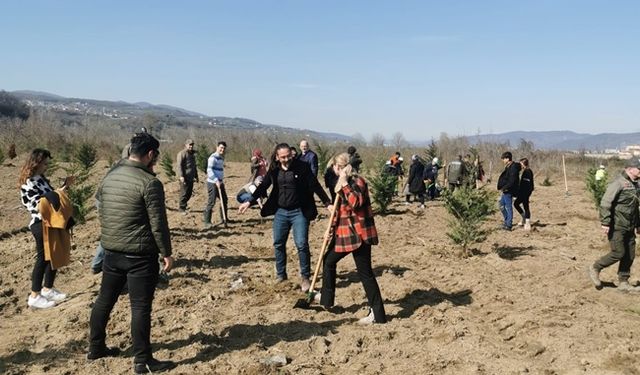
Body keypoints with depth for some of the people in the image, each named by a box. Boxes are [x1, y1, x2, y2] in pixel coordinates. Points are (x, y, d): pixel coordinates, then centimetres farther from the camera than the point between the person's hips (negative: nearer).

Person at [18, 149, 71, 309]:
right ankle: (34, 297, 11)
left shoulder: (41, 178, 11)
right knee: (42, 258, 0)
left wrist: (64, 186, 7)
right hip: (40, 225, -9)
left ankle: (47, 289, 29)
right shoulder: (28, 183, -17)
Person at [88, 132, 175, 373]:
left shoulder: (109, 177, 7)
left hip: (111, 251, 8)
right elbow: (158, 223, -16)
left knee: (105, 300, 19)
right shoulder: (149, 182, -16)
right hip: (140, 255, -7)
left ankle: (95, 347, 33)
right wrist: (166, 253, -8)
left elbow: (101, 213, 16)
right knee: (140, 307, -1)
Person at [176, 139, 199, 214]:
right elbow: (179, 165, -14)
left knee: (189, 193, 9)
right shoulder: (182, 153, -7)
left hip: (191, 178, 8)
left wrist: (196, 176, 27)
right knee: (184, 193, -4)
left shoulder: (192, 154, 20)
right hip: (184, 178, -8)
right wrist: (181, 176, -23)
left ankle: (184, 205, 22)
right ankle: (182, 208, 4)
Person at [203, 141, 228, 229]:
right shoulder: (213, 157, -13)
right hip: (212, 183, -9)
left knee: (224, 201, 15)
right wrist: (216, 181, -29)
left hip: (219, 182, 9)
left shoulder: (222, 158, 15)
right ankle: (207, 222, -2)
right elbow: (209, 170, -22)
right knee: (211, 202, -9)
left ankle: (224, 219, 28)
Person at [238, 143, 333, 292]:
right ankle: (280, 275, 27)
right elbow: (263, 186, 10)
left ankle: (305, 277, 9)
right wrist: (249, 202, 9)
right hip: (280, 212, 4)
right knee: (278, 244, 10)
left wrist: (328, 203, -16)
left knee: (302, 244, -6)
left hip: (299, 212, -4)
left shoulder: (302, 167, -10)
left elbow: (315, 186, -10)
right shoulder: (274, 169, 1)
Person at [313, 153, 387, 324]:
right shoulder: (342, 182, 14)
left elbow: (356, 203, -31)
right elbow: (340, 209, 20)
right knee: (329, 260, 14)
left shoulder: (357, 181, -14)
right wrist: (332, 228, 18)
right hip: (345, 233, 9)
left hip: (359, 234, -9)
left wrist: (344, 184, -26)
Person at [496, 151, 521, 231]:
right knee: (502, 206, 20)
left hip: (508, 191, -11)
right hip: (505, 191, 11)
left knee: (508, 207, -3)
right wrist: (503, 188, 10)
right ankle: (507, 221, 32)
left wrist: (504, 188, -18)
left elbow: (512, 181, -25)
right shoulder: (508, 167, 12)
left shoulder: (513, 168, -20)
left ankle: (509, 225, 4)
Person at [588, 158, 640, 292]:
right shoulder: (618, 183, -15)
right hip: (616, 226, -8)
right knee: (618, 253, -8)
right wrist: (605, 223, -23)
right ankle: (595, 268, 12)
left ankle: (623, 283, 18)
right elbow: (605, 203, -20)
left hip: (629, 227, 8)